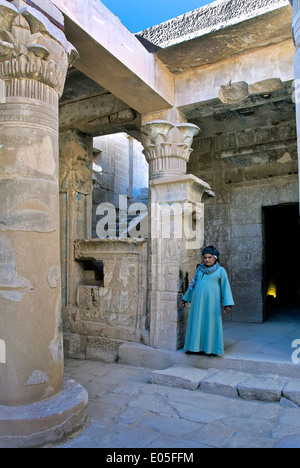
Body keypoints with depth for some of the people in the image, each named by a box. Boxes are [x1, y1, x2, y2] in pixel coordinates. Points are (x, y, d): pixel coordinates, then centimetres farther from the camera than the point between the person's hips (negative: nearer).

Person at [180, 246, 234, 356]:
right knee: (197, 323, 6)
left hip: (211, 301, -4)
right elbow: (192, 285, 17)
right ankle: (196, 346, 16)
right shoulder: (199, 269, 10)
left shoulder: (220, 270, -1)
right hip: (198, 301, 4)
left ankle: (211, 348, 10)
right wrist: (185, 299, 16)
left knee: (211, 324, 0)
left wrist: (227, 305, -12)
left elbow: (225, 287, -4)